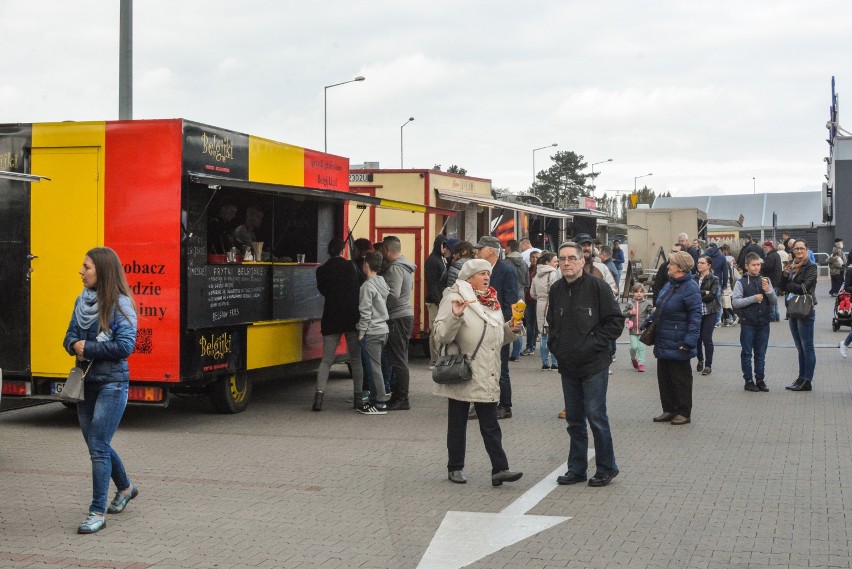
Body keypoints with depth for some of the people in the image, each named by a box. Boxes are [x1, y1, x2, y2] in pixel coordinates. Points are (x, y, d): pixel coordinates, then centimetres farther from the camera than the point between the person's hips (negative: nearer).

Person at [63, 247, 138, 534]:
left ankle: (98, 512, -2)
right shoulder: (83, 301, 8)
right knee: (97, 444, 18)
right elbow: (70, 337, 11)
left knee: (98, 447, -9)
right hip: (87, 382, 7)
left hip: (112, 383, -7)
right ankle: (125, 488, 41)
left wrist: (89, 347, -15)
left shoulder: (120, 304, -12)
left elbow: (126, 345, -19)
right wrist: (75, 346, -12)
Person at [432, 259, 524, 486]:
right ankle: (455, 468, 17)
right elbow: (442, 335, -16)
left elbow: (498, 339, 20)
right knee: (457, 424, 7)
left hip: (487, 375, 5)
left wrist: (510, 329, 2)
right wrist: (455, 315, -31)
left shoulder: (492, 302, 15)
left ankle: (500, 469, -2)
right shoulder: (454, 298, -7)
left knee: (490, 425, 2)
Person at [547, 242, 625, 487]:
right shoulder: (556, 290, 8)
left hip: (594, 365, -6)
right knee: (574, 419, 12)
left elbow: (616, 321, -8)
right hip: (567, 365, 6)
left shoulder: (597, 287, -9)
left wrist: (595, 343, -13)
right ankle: (576, 469, 21)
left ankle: (606, 468, 9)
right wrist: (554, 345, 6)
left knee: (596, 416, -5)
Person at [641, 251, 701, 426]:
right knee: (664, 377, 14)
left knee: (680, 379, 4)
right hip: (663, 342, 9)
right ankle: (669, 410, 25)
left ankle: (684, 413, 15)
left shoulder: (690, 288, -17)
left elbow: (695, 316, -20)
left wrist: (689, 341, -25)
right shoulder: (670, 284, 10)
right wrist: (649, 321, 15)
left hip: (677, 345, -9)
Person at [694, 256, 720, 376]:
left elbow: (712, 295, -12)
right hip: (696, 311, 3)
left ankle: (708, 365, 2)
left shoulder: (714, 279, -2)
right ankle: (700, 361, 26)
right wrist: (704, 292, -15)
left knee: (706, 338, -6)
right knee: (697, 337, 5)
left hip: (710, 312, -3)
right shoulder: (694, 278, 7)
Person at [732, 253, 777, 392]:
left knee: (761, 354, 9)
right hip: (747, 323, -3)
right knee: (747, 353, 4)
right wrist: (753, 298, -17)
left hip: (763, 323, 3)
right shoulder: (741, 282, -3)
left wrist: (768, 291, -11)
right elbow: (735, 302, -11)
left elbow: (775, 301, 7)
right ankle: (748, 381, 11)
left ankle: (760, 380, 16)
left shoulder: (765, 280, 7)